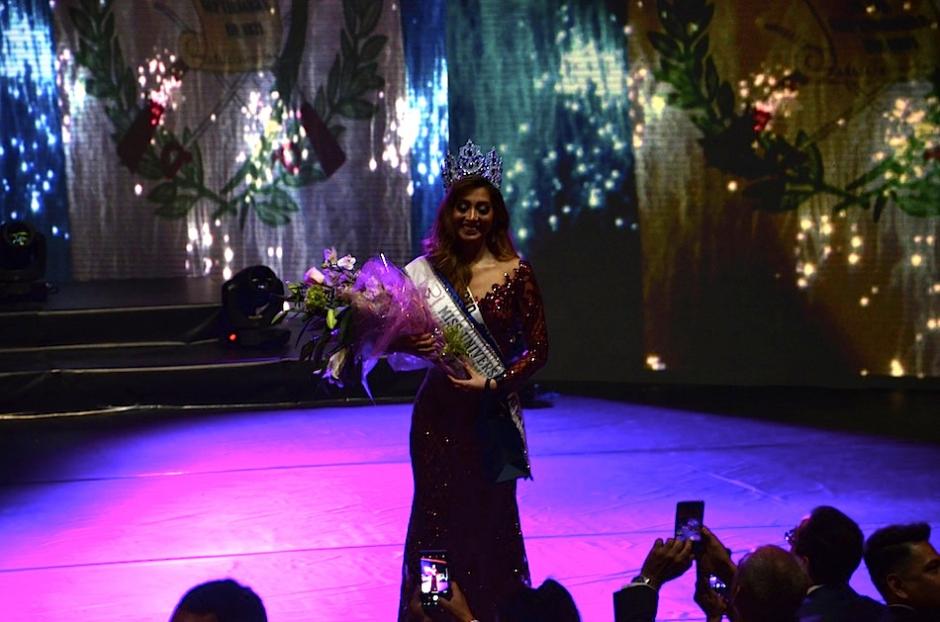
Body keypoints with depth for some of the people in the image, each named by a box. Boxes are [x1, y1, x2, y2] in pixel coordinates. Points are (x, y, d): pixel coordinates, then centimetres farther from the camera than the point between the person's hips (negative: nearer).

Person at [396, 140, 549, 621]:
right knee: (437, 518, 5)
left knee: (490, 521, 6)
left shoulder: (515, 273, -6)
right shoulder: (428, 269, -1)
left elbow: (538, 348, -4)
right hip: (439, 412, 1)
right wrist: (411, 345, -17)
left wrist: (494, 384, -16)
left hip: (493, 411, -1)